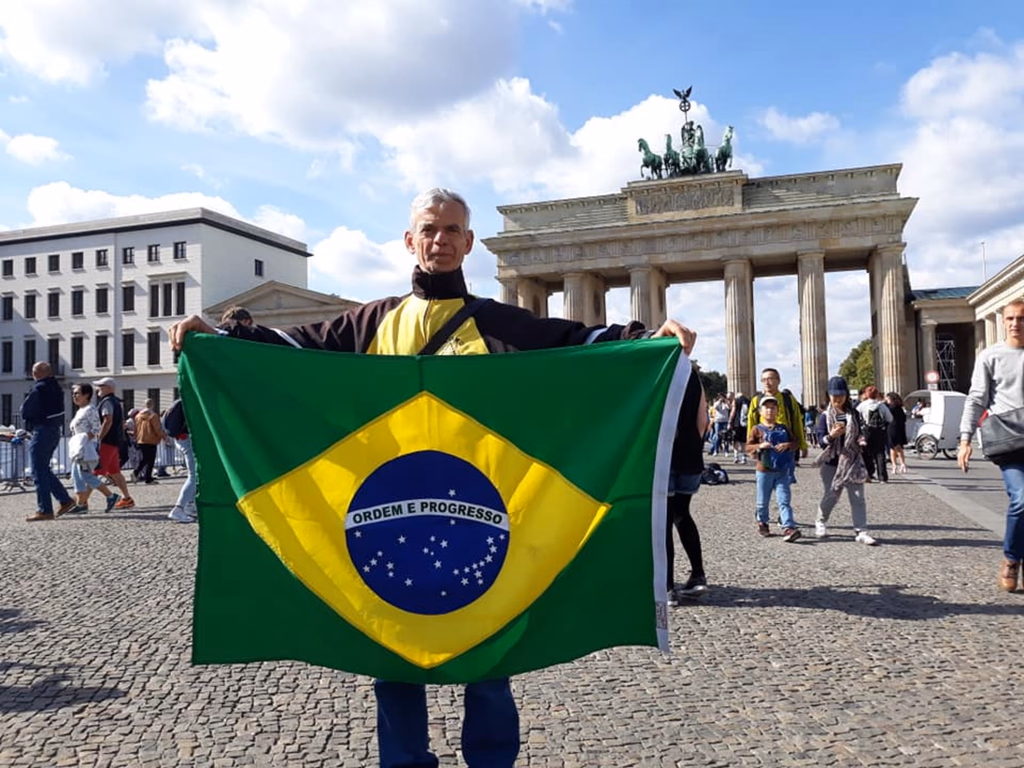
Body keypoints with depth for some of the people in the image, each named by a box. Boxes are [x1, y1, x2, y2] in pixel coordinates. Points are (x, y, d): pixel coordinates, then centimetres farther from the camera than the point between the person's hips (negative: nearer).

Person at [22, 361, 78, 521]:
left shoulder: (39, 388, -15)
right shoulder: (56, 388, 12)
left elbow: (25, 410, -12)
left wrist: (29, 423, 9)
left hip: (42, 432, -9)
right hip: (55, 431, 9)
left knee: (39, 472, -3)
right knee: (44, 470, 18)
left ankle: (45, 510, -1)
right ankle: (65, 500, 15)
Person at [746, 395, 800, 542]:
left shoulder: (784, 428, 7)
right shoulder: (757, 429, 0)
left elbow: (796, 442, 8)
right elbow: (748, 447, -3)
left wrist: (788, 445, -13)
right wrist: (760, 446, -21)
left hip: (782, 471, 1)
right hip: (764, 470, -1)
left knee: (784, 500, -7)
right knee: (763, 501, 11)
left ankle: (788, 527, -13)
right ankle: (762, 523, 30)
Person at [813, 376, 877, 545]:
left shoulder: (853, 413, 6)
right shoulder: (825, 416, -3)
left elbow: (859, 432, 16)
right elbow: (821, 440, -7)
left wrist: (861, 439, -7)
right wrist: (831, 436, -28)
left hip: (852, 461, 2)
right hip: (831, 463, -2)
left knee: (857, 497, -3)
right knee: (830, 495, 6)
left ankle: (861, 531, -2)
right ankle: (820, 522, 32)